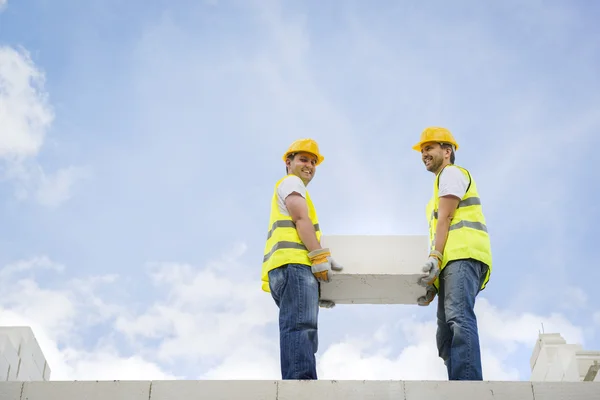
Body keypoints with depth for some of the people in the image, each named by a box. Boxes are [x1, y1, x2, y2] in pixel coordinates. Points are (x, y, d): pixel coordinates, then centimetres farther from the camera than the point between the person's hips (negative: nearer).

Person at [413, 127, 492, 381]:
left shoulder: (451, 173, 8)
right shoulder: (443, 181, 37)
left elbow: (445, 218, -7)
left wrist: (434, 256, -18)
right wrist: (433, 283, 23)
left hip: (463, 256, -10)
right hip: (453, 261, 10)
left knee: (458, 318, -28)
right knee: (445, 336, 0)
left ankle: (468, 383, -41)